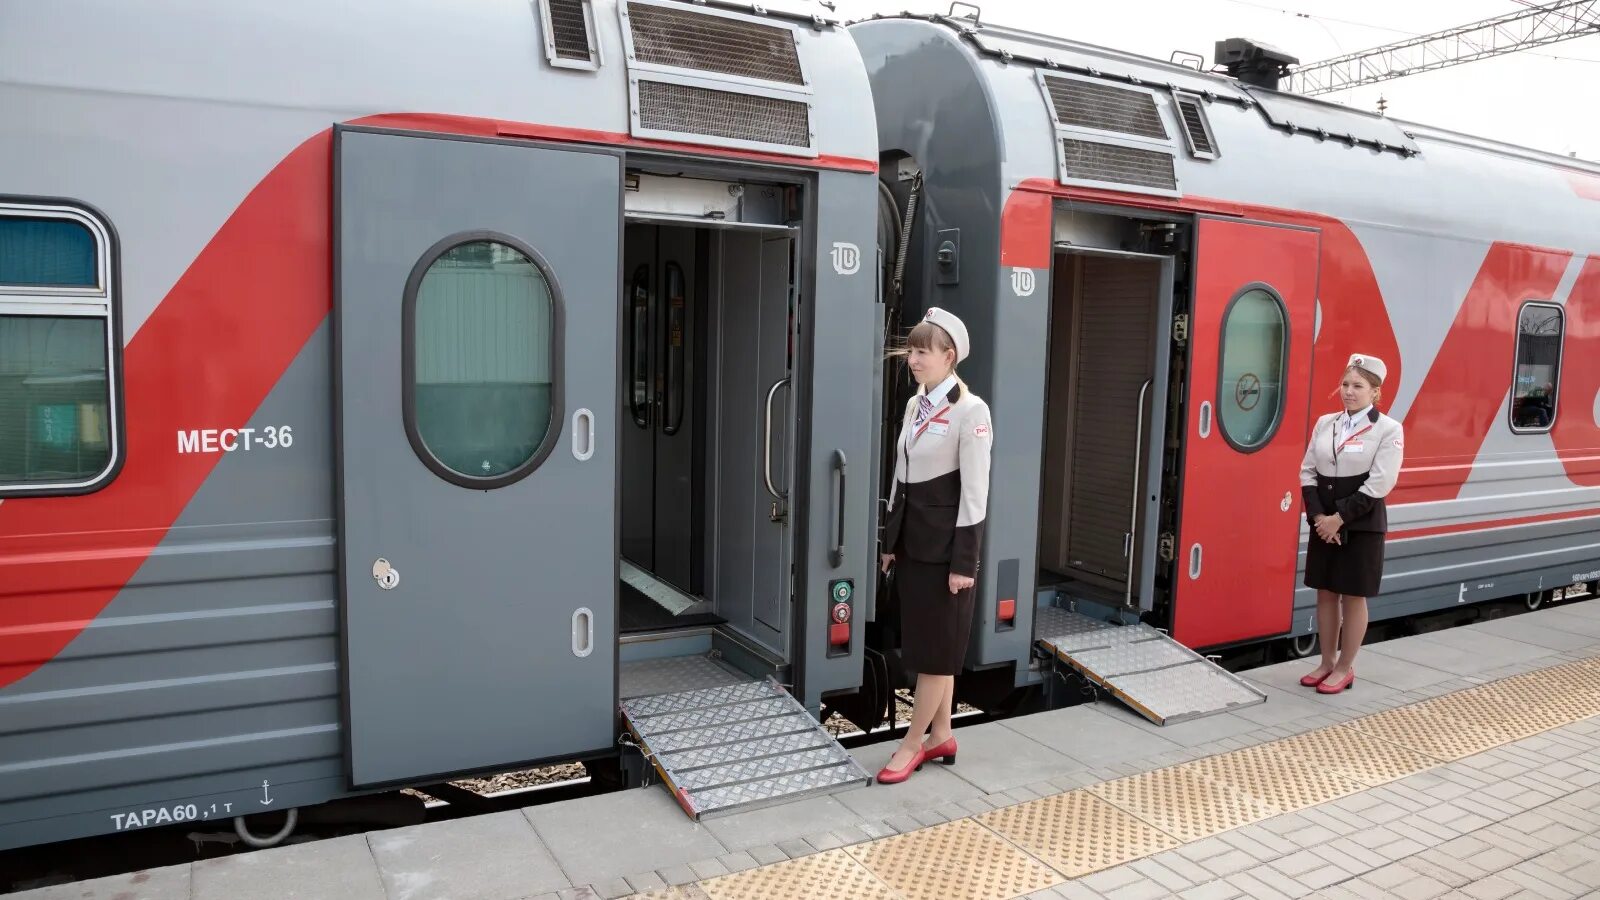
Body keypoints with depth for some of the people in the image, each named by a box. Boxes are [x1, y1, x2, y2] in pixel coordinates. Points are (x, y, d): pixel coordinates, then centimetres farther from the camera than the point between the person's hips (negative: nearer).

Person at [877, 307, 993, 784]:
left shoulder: (970, 410, -13)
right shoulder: (915, 405, 9)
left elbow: (974, 492, -15)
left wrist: (964, 561, -16)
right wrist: (890, 539, 13)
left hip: (945, 539, -8)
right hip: (912, 535, 8)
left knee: (938, 645, 4)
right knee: (923, 643, 14)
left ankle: (913, 743, 13)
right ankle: (941, 736, 26)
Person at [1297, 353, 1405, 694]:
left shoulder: (1388, 430, -7)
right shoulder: (1325, 423, 7)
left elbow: (1379, 484, -13)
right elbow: (1308, 472, 5)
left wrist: (1340, 518, -16)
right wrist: (1318, 515, -7)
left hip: (1362, 525, -4)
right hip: (1324, 522, 5)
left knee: (1353, 597, 4)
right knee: (1325, 593, 11)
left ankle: (1344, 669, 16)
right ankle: (1327, 662, 24)